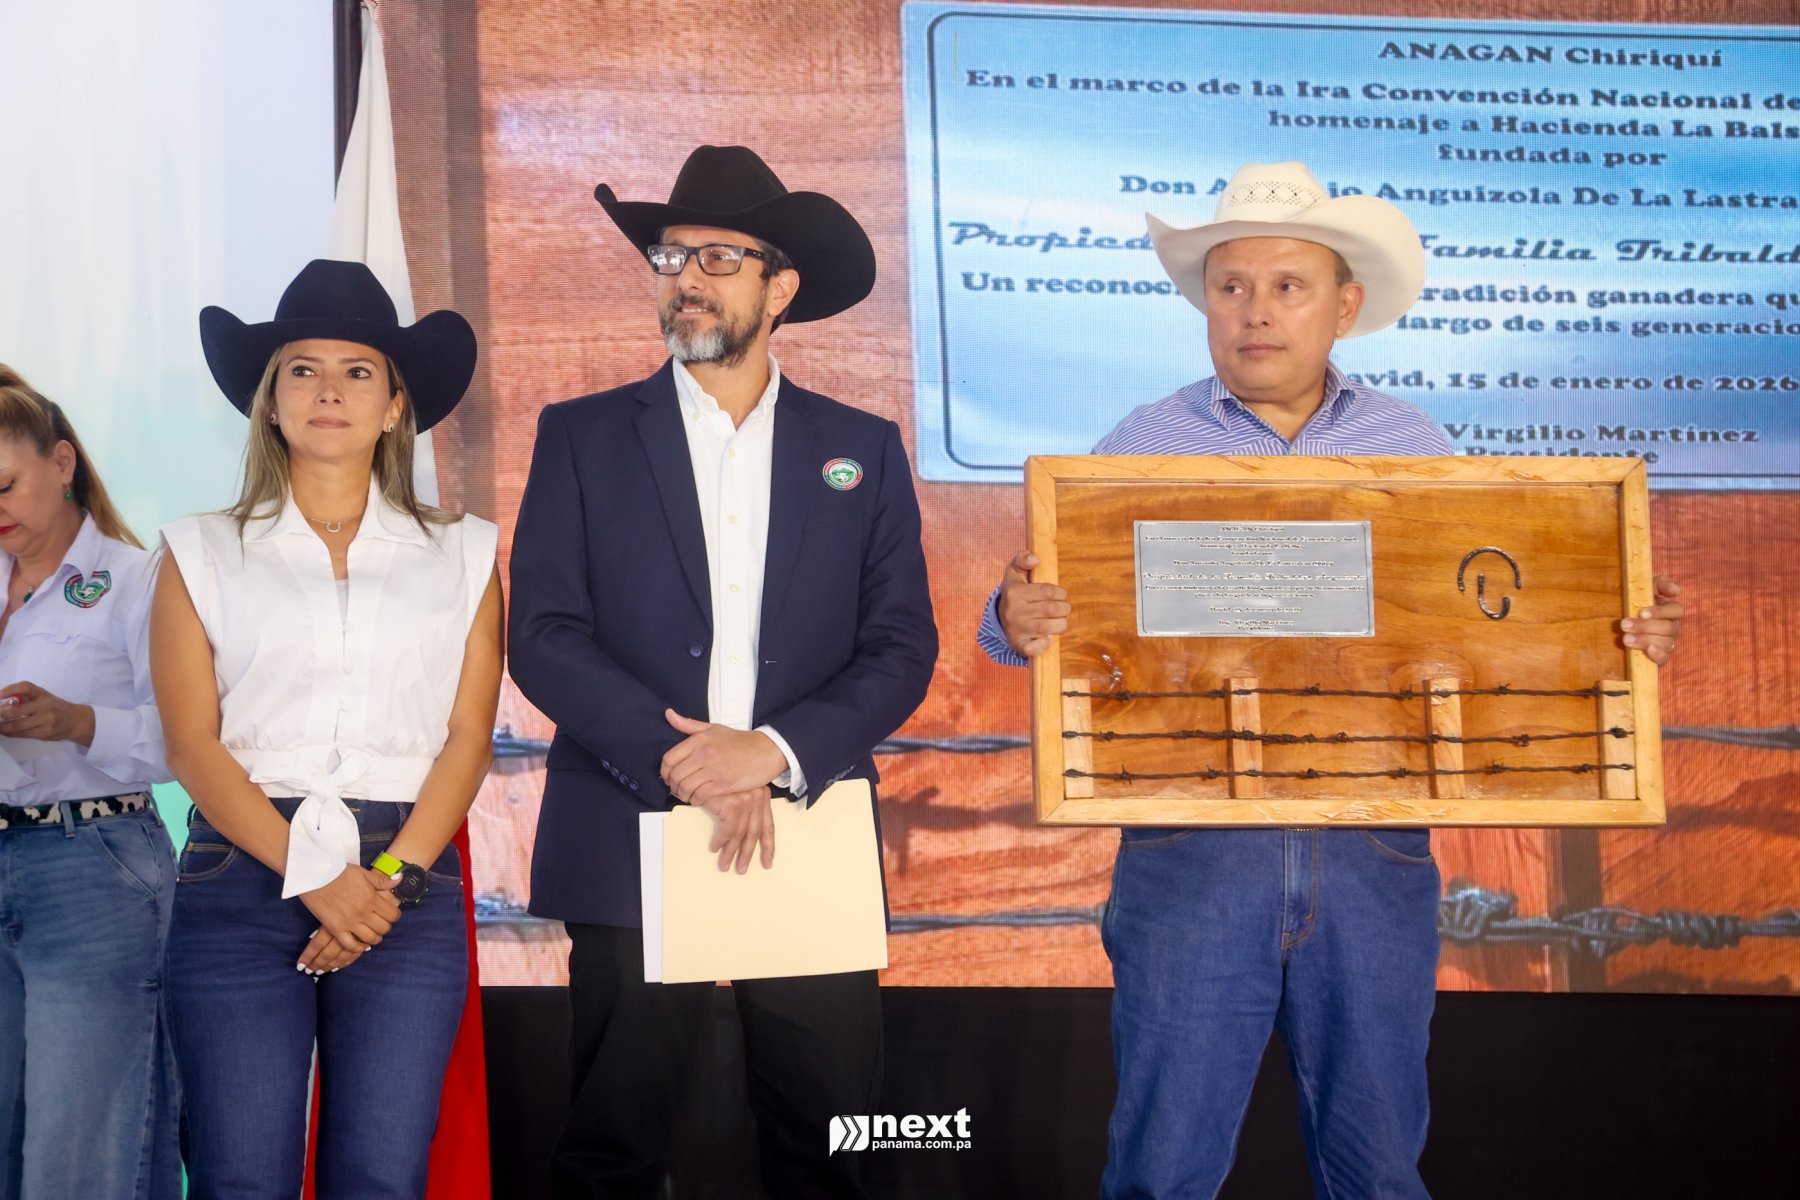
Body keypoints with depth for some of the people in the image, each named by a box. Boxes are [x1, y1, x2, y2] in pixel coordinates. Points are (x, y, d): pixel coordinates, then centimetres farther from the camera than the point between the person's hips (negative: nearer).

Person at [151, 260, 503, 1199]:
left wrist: (393, 879, -9)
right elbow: (192, 743, 1)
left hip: (408, 884, 1)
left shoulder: (462, 553, 14)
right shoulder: (205, 552, 10)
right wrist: (312, 876, -11)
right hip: (242, 873, -1)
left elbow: (468, 735, 6)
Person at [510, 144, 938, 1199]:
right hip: (630, 854, -1)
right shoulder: (582, 437, 7)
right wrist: (684, 763, -14)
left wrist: (775, 748, -13)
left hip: (811, 848, 1)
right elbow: (545, 637, -2)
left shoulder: (863, 450, 11)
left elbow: (902, 649, 3)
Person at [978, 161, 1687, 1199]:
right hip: (1193, 848, -1)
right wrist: (1020, 621, -20)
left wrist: (1626, 633, -5)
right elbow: (1064, 613, 3)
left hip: (1373, 851, 2)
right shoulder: (1143, 449, 4)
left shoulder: (1416, 448, 8)